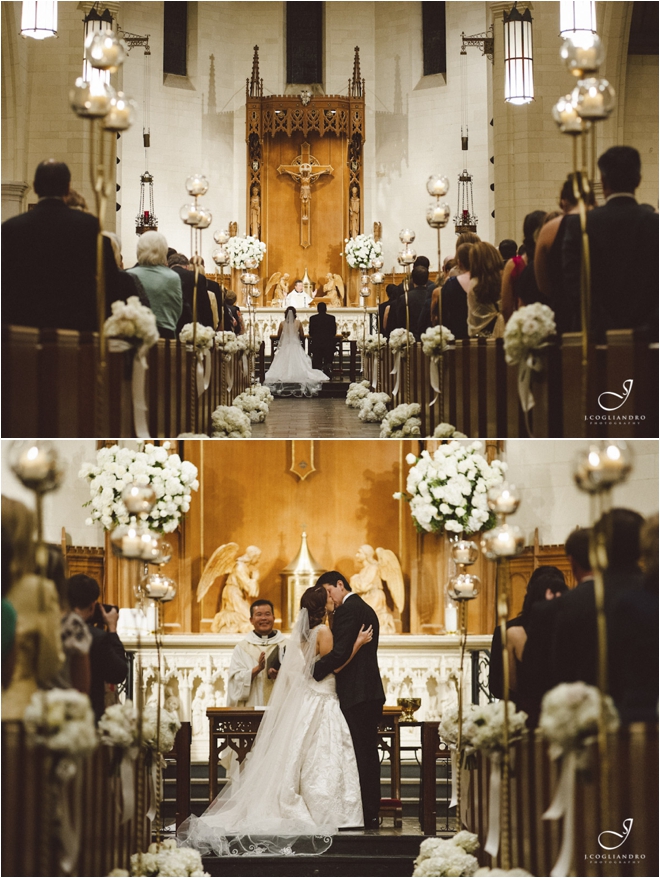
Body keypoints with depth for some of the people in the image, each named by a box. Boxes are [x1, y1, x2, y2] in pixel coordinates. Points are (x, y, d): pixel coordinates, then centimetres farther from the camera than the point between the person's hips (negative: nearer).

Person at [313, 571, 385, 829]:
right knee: (369, 754, 11)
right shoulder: (367, 609, 21)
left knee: (359, 755, -9)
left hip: (355, 694, -10)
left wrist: (309, 674, -16)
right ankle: (372, 813, 14)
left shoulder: (347, 610, -11)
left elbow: (339, 653, -21)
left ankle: (363, 814, -9)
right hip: (372, 692, 10)